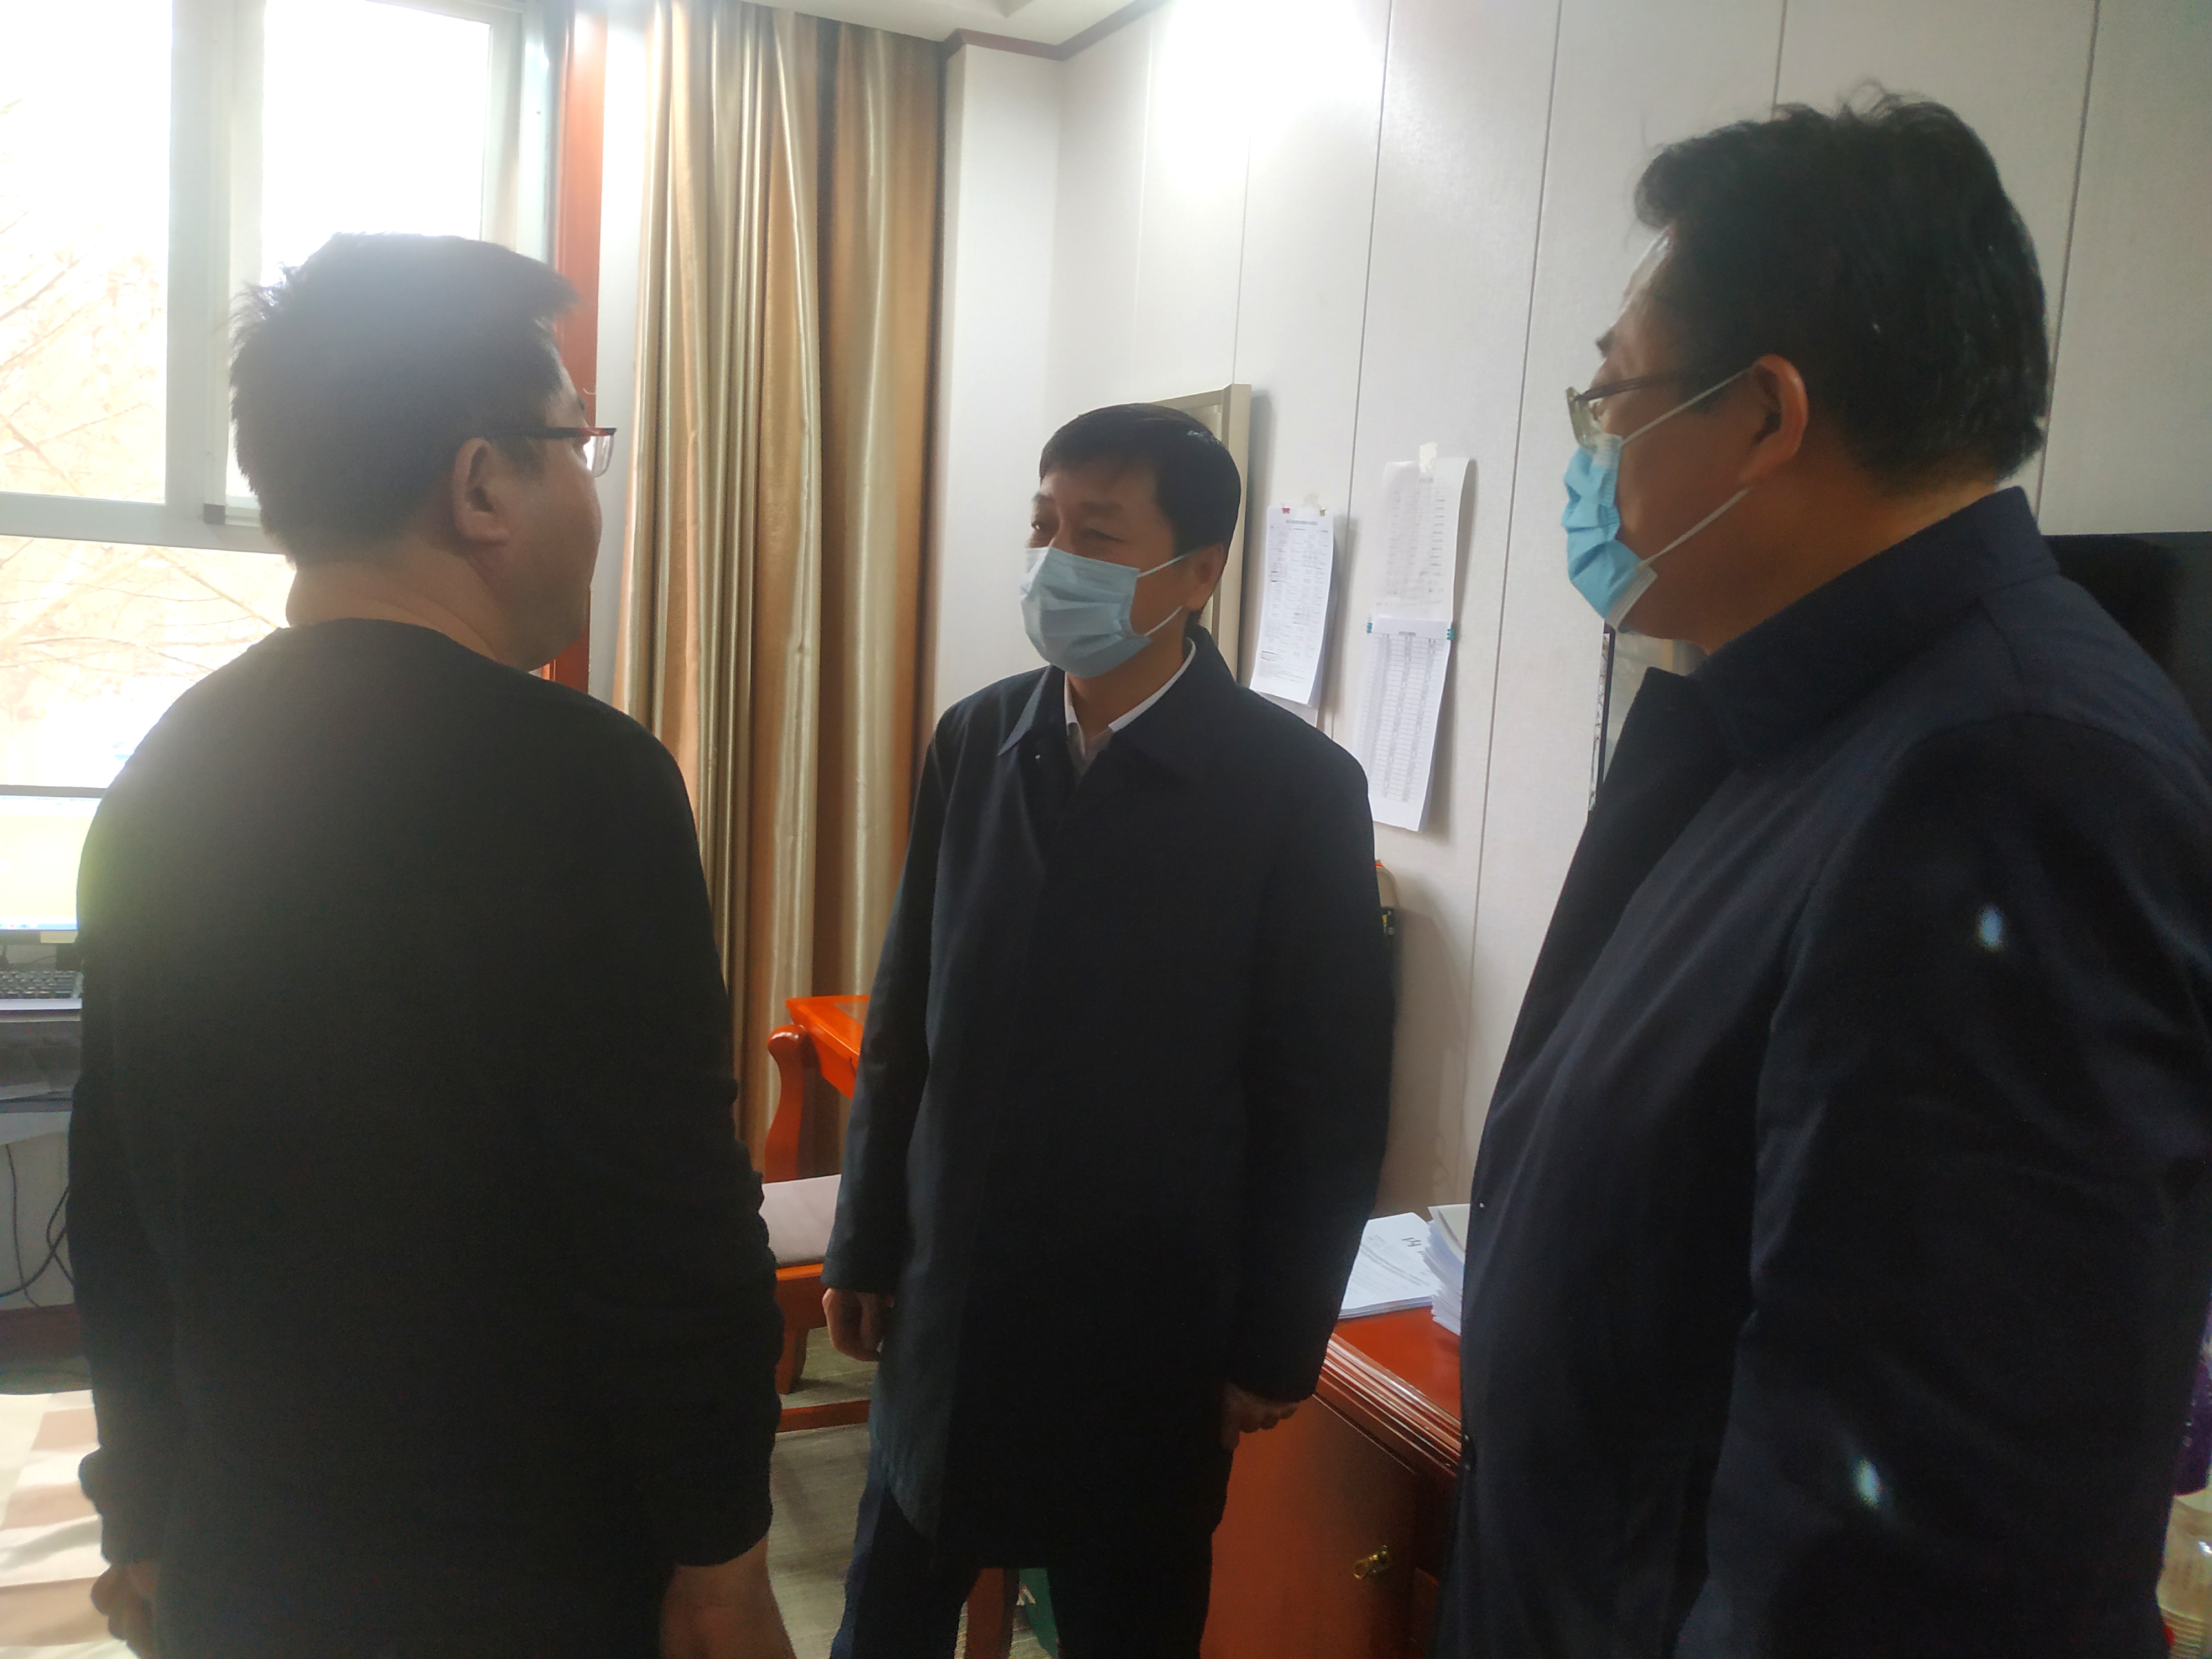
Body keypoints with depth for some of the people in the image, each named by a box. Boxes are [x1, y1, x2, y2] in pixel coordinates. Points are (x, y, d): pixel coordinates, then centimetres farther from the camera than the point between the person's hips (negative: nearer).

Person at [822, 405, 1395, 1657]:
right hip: (946, 1307, 4)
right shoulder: (977, 739, -1)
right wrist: (868, 1244, 7)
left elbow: (1331, 1096, -8)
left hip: (1149, 1335, -3)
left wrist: (1279, 1344, -5)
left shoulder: (1299, 786, -12)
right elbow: (906, 1018, 5)